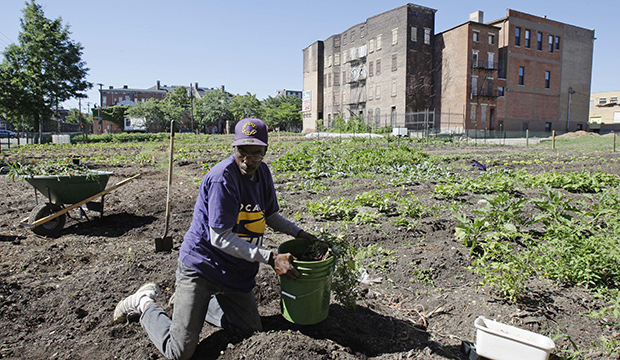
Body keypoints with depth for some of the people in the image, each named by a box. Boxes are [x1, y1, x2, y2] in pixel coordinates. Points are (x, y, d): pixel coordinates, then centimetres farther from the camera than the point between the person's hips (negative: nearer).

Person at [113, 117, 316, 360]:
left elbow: (270, 215, 15)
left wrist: (298, 233, 1)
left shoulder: (262, 171, 1)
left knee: (251, 330, 17)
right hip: (201, 265, -7)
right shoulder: (223, 178, -25)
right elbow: (220, 238, -27)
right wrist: (271, 258, -28)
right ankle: (145, 303, 22)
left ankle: (197, 300, 32)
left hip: (236, 272, 8)